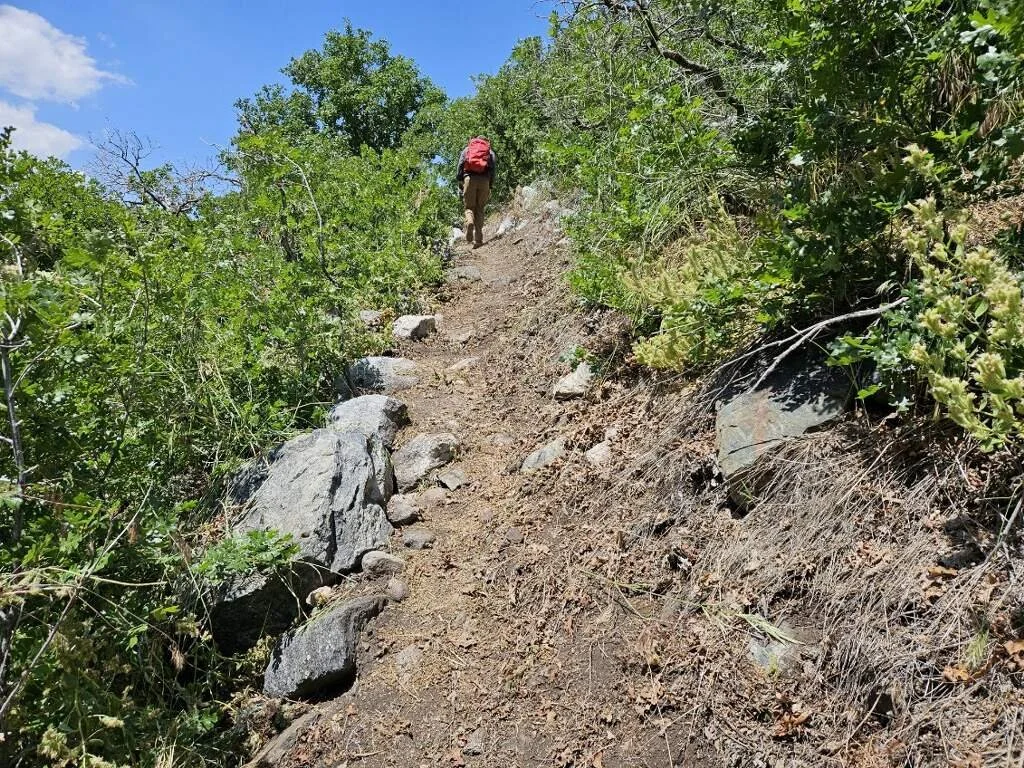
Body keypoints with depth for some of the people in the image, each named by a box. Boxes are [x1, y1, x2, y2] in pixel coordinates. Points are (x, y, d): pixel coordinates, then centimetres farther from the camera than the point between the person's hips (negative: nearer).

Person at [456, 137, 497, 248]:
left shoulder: (467, 149, 23)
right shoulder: (490, 151, 22)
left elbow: (461, 164, 9)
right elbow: (493, 167, 8)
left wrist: (460, 181, 9)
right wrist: (491, 185, 8)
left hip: (469, 178, 0)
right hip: (484, 180, 1)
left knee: (469, 207, 7)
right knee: (479, 209, 6)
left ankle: (469, 222, -29)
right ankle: (478, 239, -6)